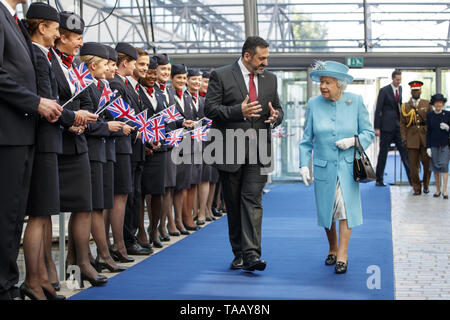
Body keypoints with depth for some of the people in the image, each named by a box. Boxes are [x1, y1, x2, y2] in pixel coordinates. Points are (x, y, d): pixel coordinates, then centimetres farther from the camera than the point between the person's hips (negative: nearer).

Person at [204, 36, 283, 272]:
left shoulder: (270, 79, 11)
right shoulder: (221, 76, -3)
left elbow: (277, 108, 19)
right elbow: (210, 109, -8)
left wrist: (275, 116, -6)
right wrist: (239, 111, -21)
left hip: (258, 151, 2)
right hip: (230, 151, -2)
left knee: (252, 200, -9)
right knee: (233, 204, 8)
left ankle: (251, 255, -14)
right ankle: (238, 253, 19)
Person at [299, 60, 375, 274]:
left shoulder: (355, 102, -2)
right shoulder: (313, 104, 1)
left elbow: (368, 133, 4)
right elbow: (307, 139, 6)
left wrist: (353, 141, -15)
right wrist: (304, 164, -1)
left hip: (347, 166, -1)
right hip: (324, 166, 2)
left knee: (345, 207, -10)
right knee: (326, 209, 8)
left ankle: (342, 255, -3)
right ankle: (333, 248, 29)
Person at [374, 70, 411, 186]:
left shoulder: (400, 89, 10)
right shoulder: (384, 90, -6)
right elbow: (378, 110, -7)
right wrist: (377, 128, -12)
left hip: (399, 126, 5)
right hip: (387, 126, -5)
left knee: (404, 152, -1)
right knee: (383, 153, 2)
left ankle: (411, 178, -1)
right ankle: (379, 180, 10)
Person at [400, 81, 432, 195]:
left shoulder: (427, 104, 10)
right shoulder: (405, 106, 10)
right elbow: (402, 124, 8)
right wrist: (404, 138, -1)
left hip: (426, 138, 0)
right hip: (412, 139, 0)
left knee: (427, 163, 1)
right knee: (414, 165, -1)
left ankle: (426, 185, 21)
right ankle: (417, 188, 8)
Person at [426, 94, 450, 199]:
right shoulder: (429, 115, 1)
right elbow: (428, 131, 3)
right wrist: (428, 147, 0)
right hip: (434, 145, 2)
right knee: (436, 167, 7)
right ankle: (438, 190, 18)